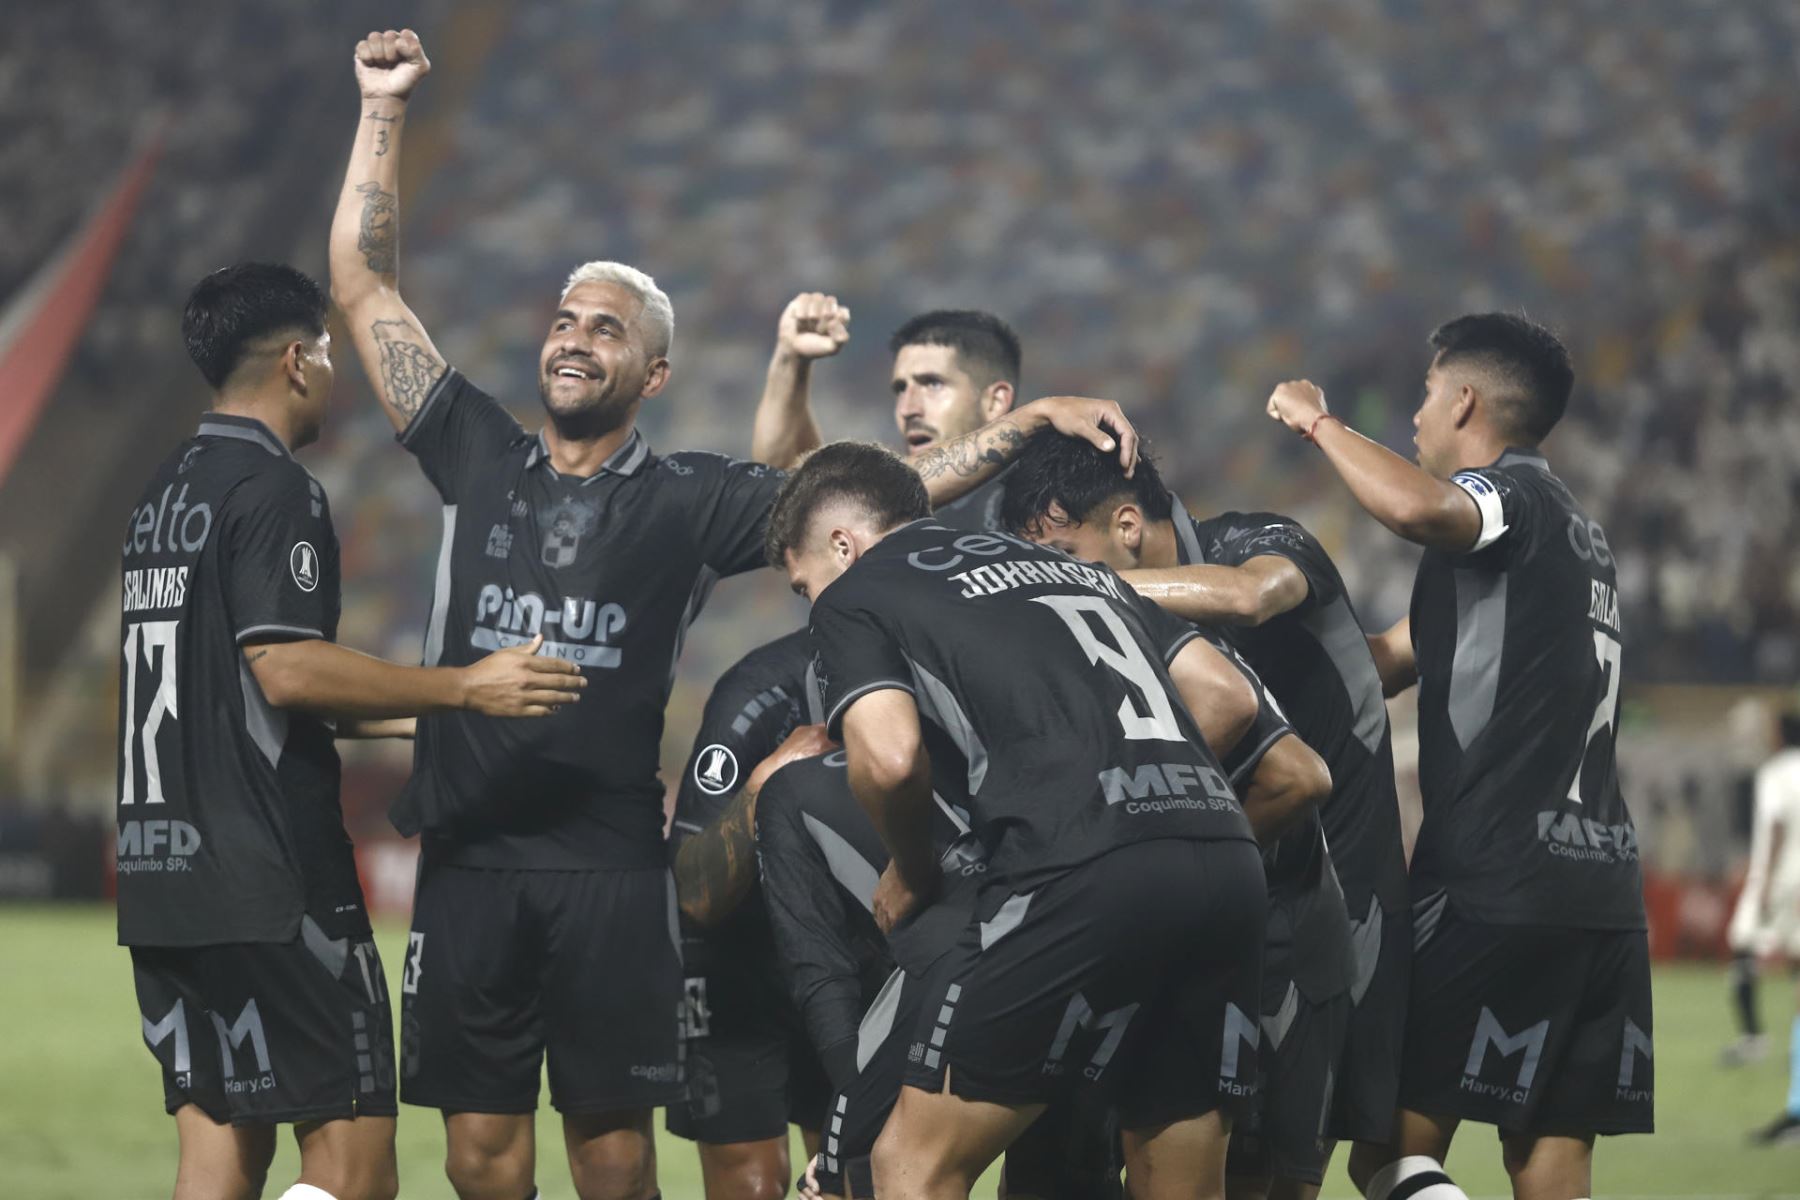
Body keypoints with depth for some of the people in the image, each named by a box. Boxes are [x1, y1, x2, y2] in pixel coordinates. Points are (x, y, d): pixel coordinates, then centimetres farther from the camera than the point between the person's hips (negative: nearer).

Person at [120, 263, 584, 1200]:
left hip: (159, 870, 9)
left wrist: (419, 713, 29)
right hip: (267, 878, -9)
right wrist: (463, 688, -16)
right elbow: (287, 669, -20)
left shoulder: (164, 494, 18)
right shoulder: (274, 492, -10)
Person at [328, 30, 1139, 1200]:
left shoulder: (691, 502, 5)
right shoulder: (478, 458, 9)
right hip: (472, 861, 1)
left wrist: (1031, 421, -5)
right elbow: (365, 286, 11)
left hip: (611, 871, -1)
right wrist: (385, 111, 9)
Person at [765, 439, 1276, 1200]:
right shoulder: (1068, 567, 32)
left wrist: (911, 872, 13)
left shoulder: (851, 598, 13)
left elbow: (890, 756, -5)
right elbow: (1227, 699, 24)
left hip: (1082, 877, -6)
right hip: (1227, 856, 6)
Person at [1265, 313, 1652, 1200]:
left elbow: (1417, 508, -29)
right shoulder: (1571, 528, 23)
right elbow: (1395, 661, 27)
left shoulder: (1510, 495, -4)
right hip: (1602, 884, 8)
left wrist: (1317, 423, -13)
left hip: (1497, 885, -8)